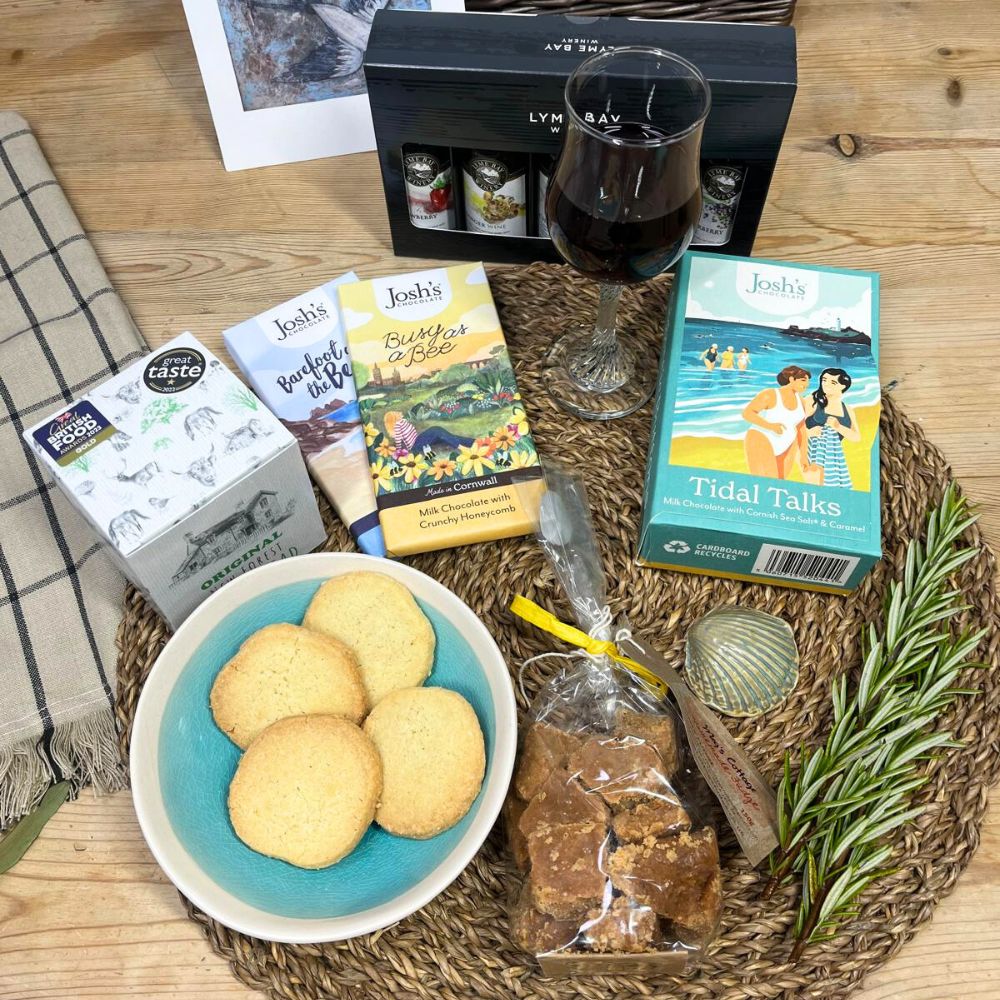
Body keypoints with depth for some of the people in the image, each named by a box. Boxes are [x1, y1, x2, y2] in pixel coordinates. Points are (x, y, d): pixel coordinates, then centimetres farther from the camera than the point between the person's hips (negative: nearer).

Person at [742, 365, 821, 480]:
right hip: (761, 442, -7)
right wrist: (770, 425, -25)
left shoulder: (800, 400, 9)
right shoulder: (770, 395, -11)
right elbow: (747, 413, -16)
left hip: (786, 448, 7)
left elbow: (801, 429, 13)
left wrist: (804, 455, 12)